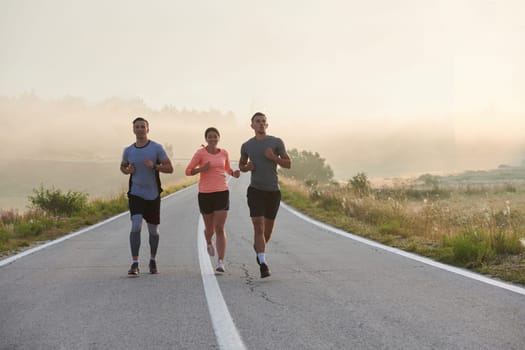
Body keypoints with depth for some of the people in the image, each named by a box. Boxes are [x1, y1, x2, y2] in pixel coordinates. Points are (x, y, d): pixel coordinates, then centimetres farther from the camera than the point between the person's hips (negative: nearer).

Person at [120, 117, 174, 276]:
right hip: (135, 193, 0)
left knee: (153, 230, 10)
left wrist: (154, 166, -22)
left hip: (153, 195, 0)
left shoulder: (157, 148, -4)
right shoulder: (128, 150, 3)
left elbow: (170, 168, -5)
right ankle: (134, 264, -17)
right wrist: (127, 170, -3)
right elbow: (122, 166, 21)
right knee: (136, 225, -18)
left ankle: (153, 261, 31)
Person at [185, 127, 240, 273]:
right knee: (210, 228, 12)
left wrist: (234, 173, 2)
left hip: (222, 192, 1)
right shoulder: (200, 153, -4)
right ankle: (209, 242, 51)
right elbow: (188, 171, -3)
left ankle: (220, 262, -13)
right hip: (205, 194, -1)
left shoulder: (224, 153, 7)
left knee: (220, 228, -12)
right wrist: (201, 169, -21)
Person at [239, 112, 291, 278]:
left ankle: (258, 247, 46)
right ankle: (263, 265, -21)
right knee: (259, 227, -16)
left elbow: (288, 164, 0)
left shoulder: (277, 142, 0)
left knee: (268, 228, 14)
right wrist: (247, 167, -5)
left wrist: (273, 157, -17)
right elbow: (241, 166, 19)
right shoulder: (246, 146, 4)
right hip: (255, 191, -1)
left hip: (273, 191, 1)